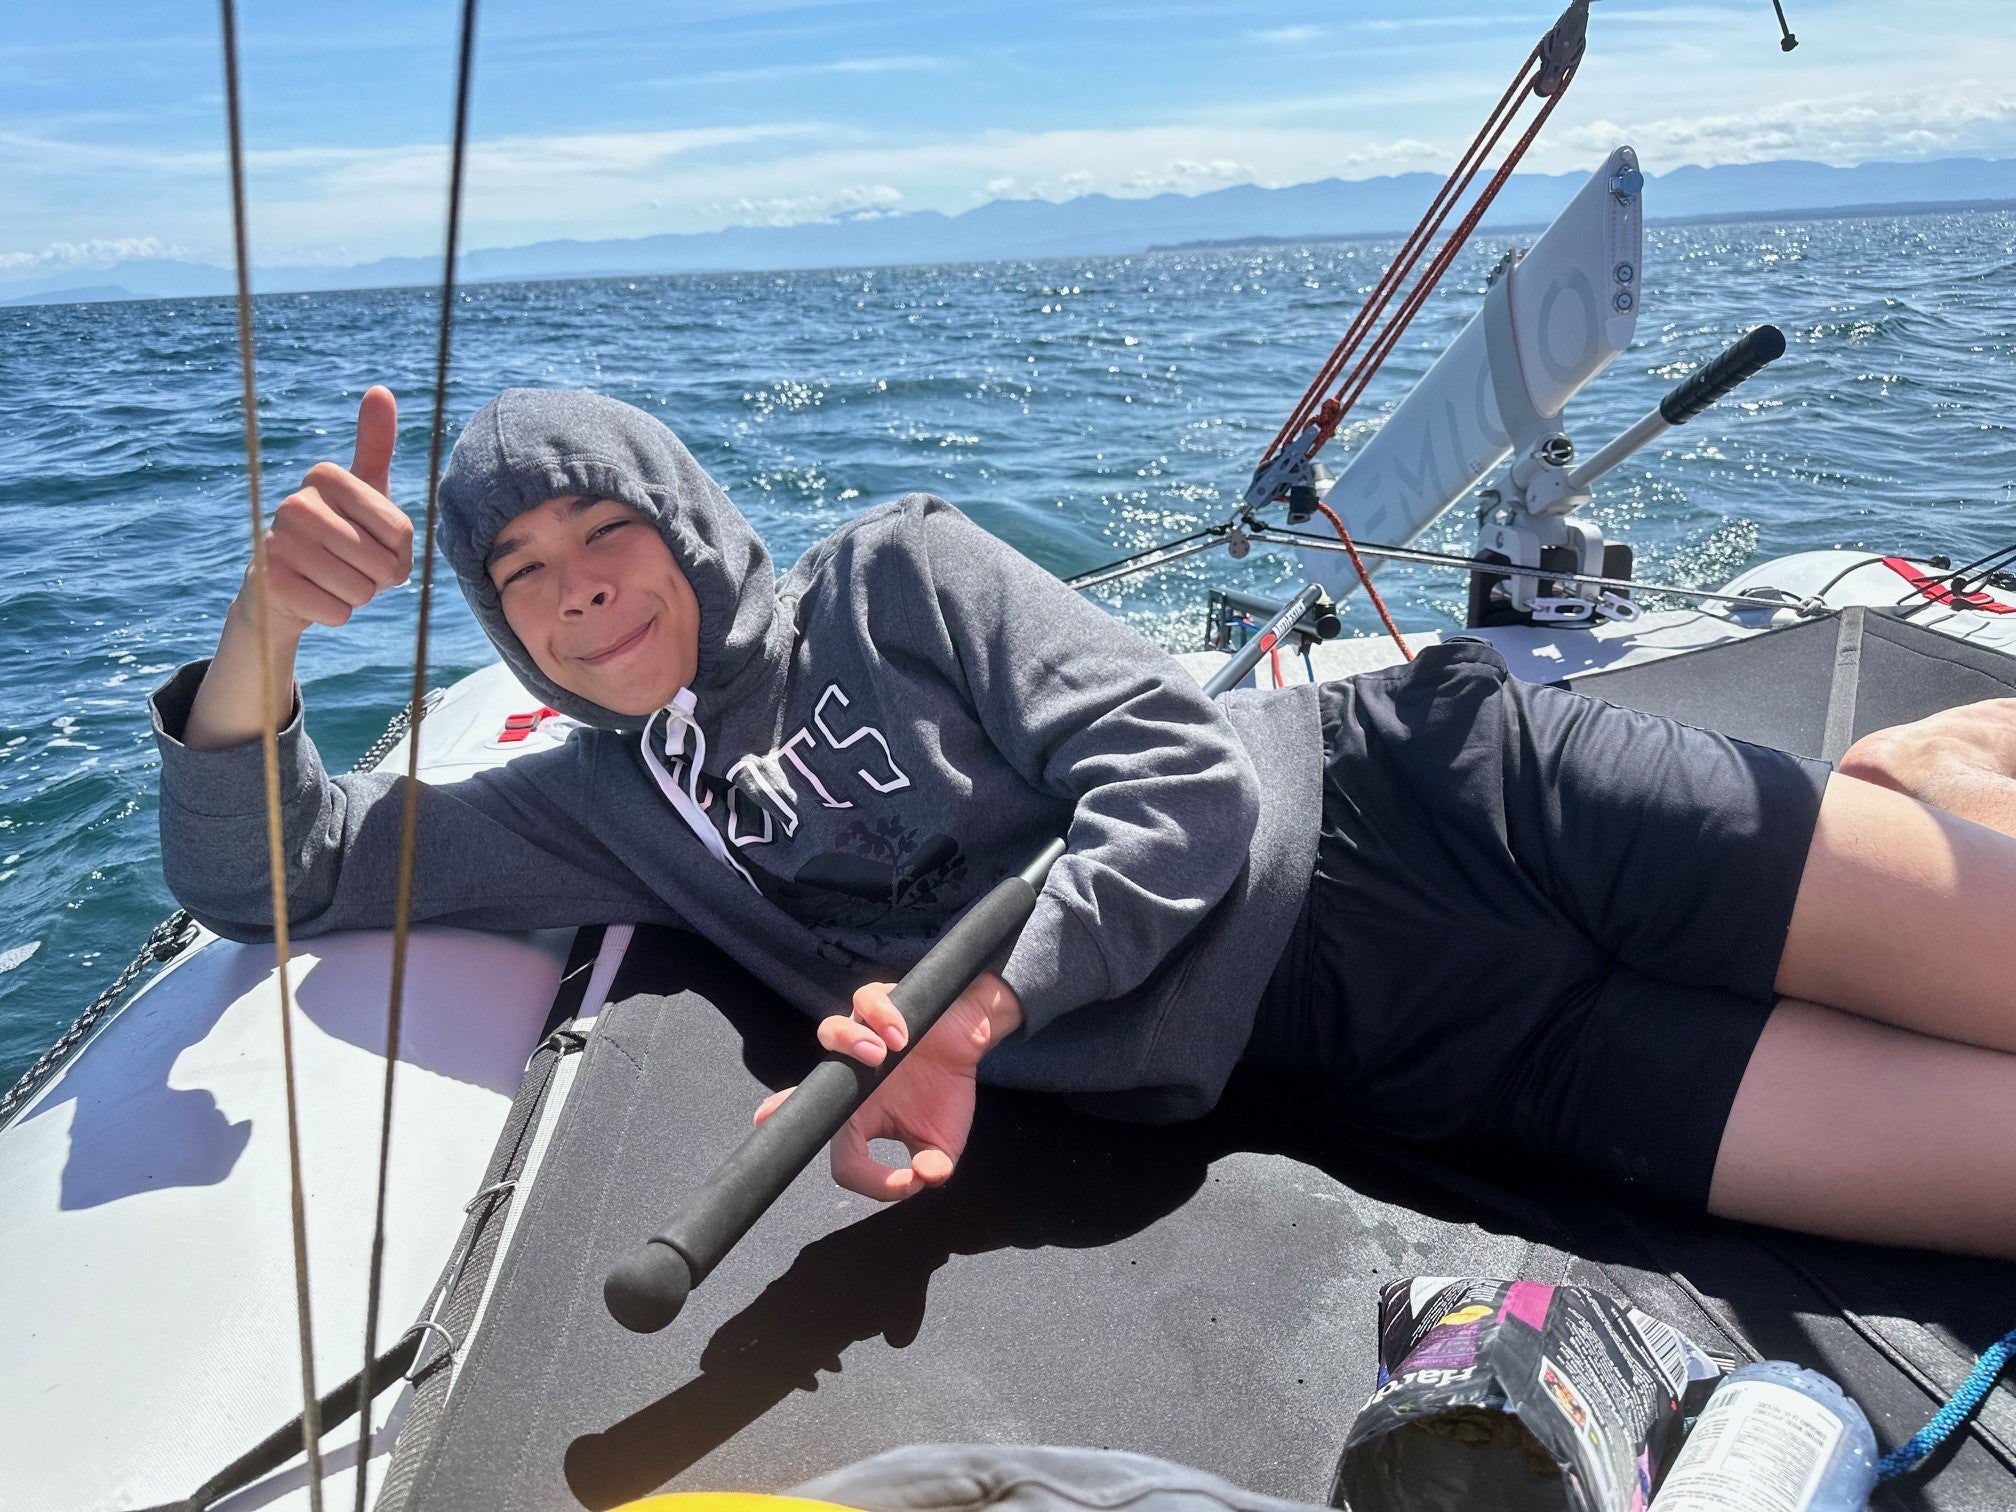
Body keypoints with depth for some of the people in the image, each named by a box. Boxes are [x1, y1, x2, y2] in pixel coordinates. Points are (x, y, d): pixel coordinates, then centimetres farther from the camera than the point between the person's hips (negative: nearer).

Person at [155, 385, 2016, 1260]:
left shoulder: (897, 570, -2)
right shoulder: (614, 807, 10)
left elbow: (1187, 779, -11)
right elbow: (265, 869, 9)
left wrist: (977, 1009, -23)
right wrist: (270, 616, -9)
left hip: (1419, 791, -1)